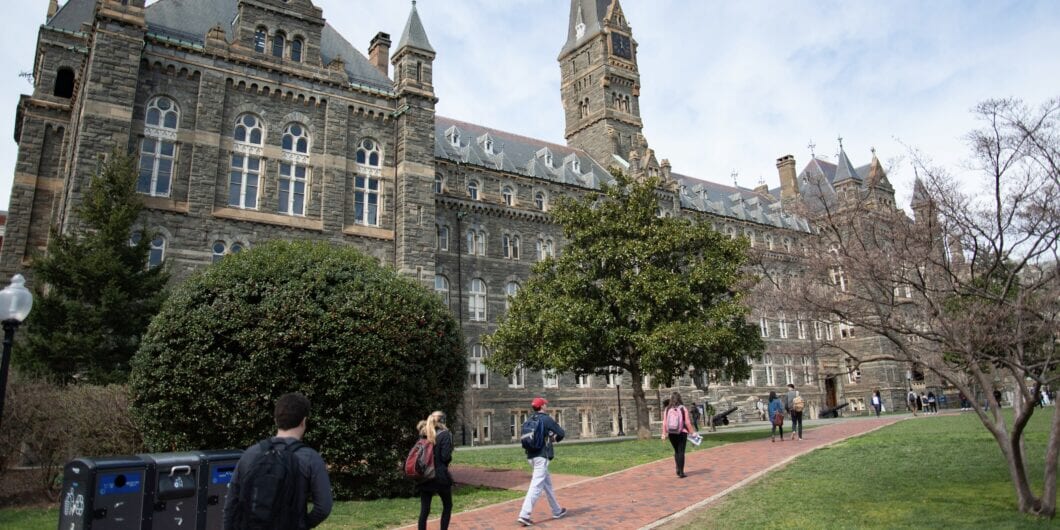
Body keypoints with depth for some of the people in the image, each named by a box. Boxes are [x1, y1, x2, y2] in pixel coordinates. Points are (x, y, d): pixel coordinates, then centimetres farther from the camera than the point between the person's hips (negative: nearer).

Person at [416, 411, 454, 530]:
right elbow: (445, 456, -14)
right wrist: (450, 458, 5)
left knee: (424, 510, 7)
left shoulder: (424, 435, 7)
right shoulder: (445, 434, -9)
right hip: (440, 476, -4)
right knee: (447, 506, 15)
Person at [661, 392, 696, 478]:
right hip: (682, 432, -2)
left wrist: (664, 433, 5)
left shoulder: (667, 409, -1)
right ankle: (681, 472, 2)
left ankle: (678, 469, 15)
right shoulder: (683, 409, -7)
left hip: (671, 433, 3)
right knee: (681, 452, 3)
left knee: (676, 451, 19)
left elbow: (664, 423, -3)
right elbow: (687, 422, -8)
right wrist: (692, 432, 2)